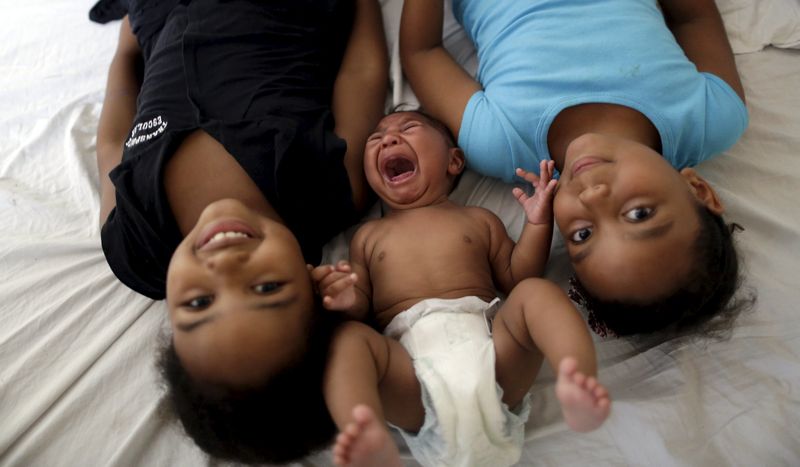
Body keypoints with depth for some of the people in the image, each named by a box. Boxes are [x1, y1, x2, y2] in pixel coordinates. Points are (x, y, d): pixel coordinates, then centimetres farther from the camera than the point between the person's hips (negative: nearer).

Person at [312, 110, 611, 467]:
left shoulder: (478, 219, 26)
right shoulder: (368, 235, 26)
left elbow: (516, 279, 19)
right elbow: (363, 310, 17)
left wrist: (538, 223, 7)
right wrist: (348, 299, -7)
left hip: (488, 346, 1)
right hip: (411, 354, -1)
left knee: (536, 292, -20)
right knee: (347, 337, -27)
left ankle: (577, 383, -46)